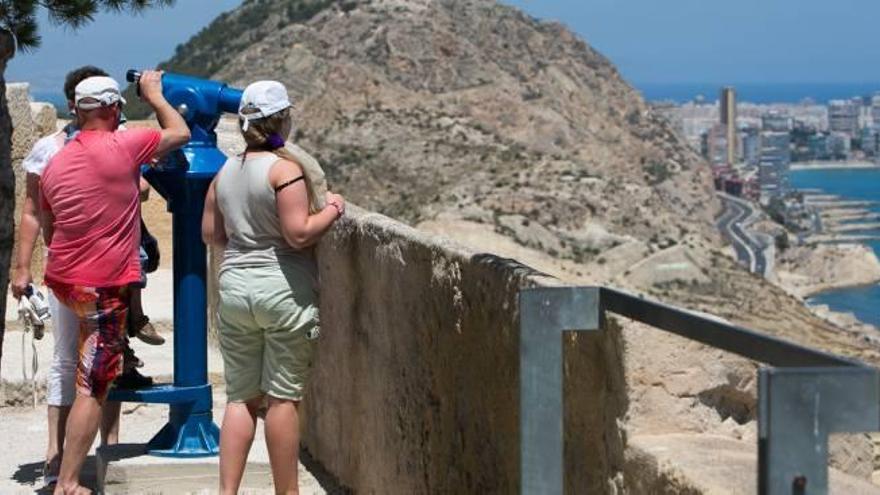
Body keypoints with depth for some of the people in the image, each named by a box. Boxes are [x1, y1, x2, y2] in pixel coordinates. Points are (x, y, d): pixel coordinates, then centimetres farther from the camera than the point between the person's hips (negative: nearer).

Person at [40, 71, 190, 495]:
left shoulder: (56, 163, 6)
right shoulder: (122, 147, -13)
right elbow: (180, 133, 2)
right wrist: (153, 94, 17)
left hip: (62, 281, 7)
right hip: (105, 287, -7)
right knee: (91, 389, -3)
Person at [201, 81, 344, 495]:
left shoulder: (226, 172, 7)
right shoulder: (285, 168, -13)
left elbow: (210, 234, 13)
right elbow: (299, 233, -19)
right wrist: (332, 209, -4)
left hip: (234, 288, 6)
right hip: (283, 290, -6)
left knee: (240, 397, 11)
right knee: (283, 397, 3)